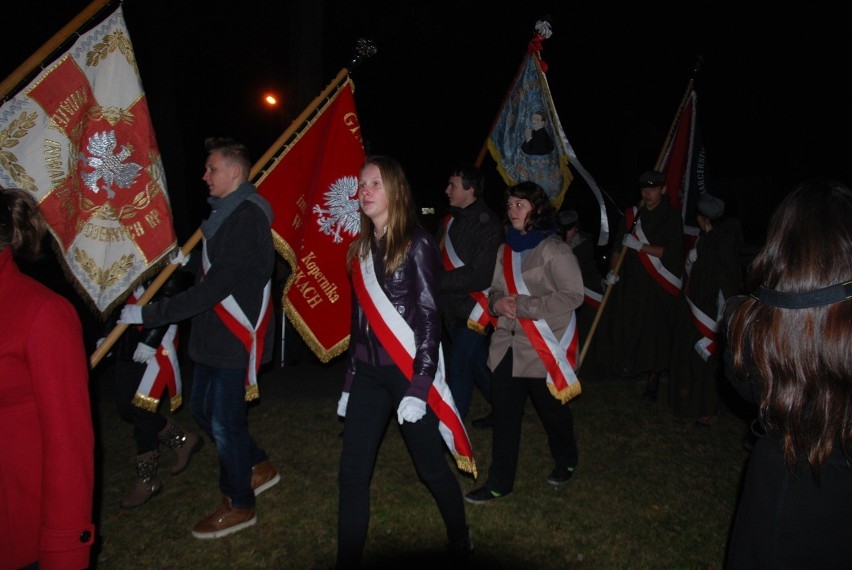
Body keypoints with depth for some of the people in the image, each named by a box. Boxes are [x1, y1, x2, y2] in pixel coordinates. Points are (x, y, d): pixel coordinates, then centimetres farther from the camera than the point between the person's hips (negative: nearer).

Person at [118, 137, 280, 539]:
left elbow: (214, 288, -27)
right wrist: (187, 260, 6)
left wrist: (148, 314, -24)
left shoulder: (246, 218, -21)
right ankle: (259, 467, 36)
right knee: (202, 408, 18)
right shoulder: (227, 211, 11)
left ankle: (239, 506, 22)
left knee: (225, 421, 2)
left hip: (236, 338, -10)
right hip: (214, 334, 10)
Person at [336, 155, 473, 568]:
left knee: (430, 467, 7)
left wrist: (419, 386, -17)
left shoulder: (416, 243, -7)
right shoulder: (362, 247, 11)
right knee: (352, 474, 3)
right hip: (368, 374, 6)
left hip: (408, 372, -5)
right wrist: (349, 381, 14)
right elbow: (359, 321, 14)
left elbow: (429, 317, -11)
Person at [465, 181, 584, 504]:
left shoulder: (553, 249, -11)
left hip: (545, 346, -5)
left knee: (552, 409, 13)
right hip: (508, 343, 6)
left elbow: (573, 296, -18)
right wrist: (498, 302, -8)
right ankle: (499, 483, 16)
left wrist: (523, 305, -20)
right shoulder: (506, 250, 10)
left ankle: (565, 462, 41)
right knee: (504, 414, 5)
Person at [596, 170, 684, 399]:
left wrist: (639, 245, -15)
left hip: (658, 287, -3)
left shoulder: (671, 217, -1)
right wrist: (613, 271, -4)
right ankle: (629, 364, 21)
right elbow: (618, 246, 11)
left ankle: (653, 378, 12)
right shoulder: (632, 215, 9)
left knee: (655, 331, -2)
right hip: (630, 283, 3)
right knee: (626, 326, -1)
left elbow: (671, 252, -9)